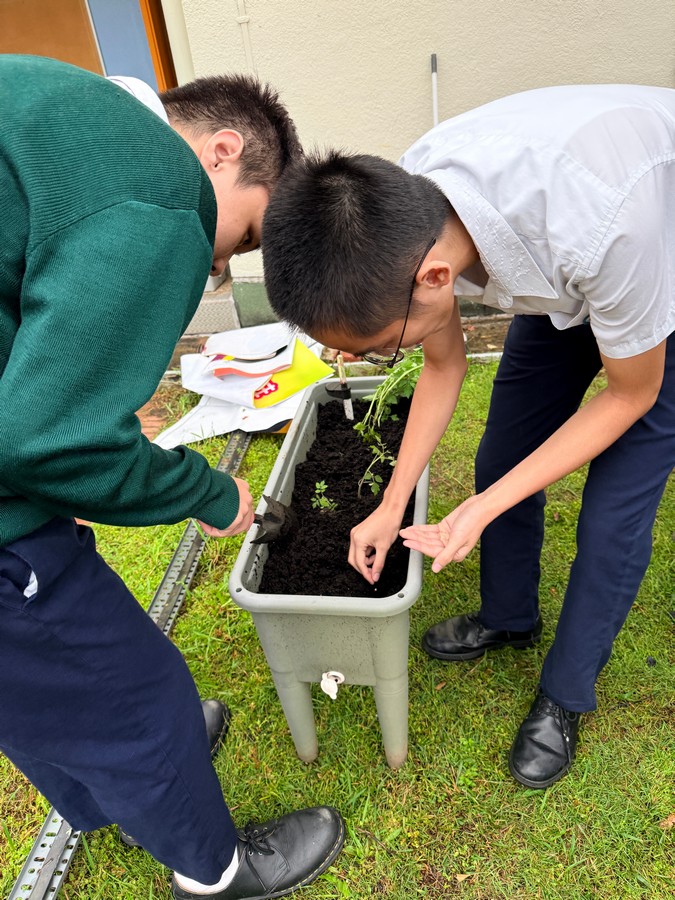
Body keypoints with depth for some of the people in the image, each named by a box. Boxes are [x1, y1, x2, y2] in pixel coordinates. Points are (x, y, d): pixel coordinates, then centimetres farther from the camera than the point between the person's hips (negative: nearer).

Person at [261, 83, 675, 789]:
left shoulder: (598, 228, -45)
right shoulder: (401, 209, -26)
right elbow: (445, 360, -8)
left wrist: (482, 509, -26)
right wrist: (391, 506, -7)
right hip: (557, 280, 5)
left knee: (614, 513, -5)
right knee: (499, 460, 6)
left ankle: (564, 697, 20)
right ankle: (508, 618, 34)